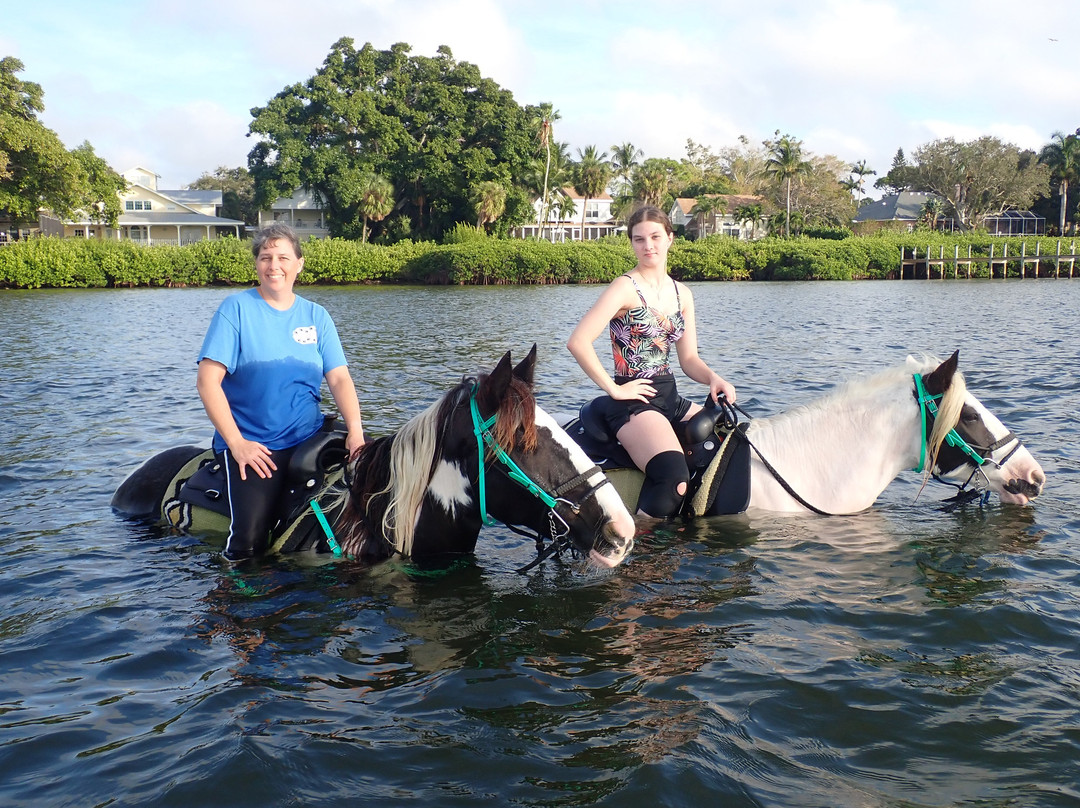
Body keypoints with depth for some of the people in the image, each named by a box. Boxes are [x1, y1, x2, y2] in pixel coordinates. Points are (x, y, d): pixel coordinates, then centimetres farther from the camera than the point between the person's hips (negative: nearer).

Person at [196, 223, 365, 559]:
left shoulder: (316, 316, 10)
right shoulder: (236, 309, -1)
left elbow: (339, 379, 3)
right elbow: (208, 381, -6)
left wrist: (355, 428, -14)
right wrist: (236, 442, -14)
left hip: (309, 442, 4)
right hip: (251, 446, -3)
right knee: (250, 539, -21)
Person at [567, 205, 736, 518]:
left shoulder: (682, 294, 13)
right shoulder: (626, 287, -8)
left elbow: (688, 358, 14)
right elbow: (577, 342, -18)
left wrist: (713, 379, -7)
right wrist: (614, 389, -15)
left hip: (670, 396, 8)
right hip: (633, 400, -8)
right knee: (674, 476, -31)